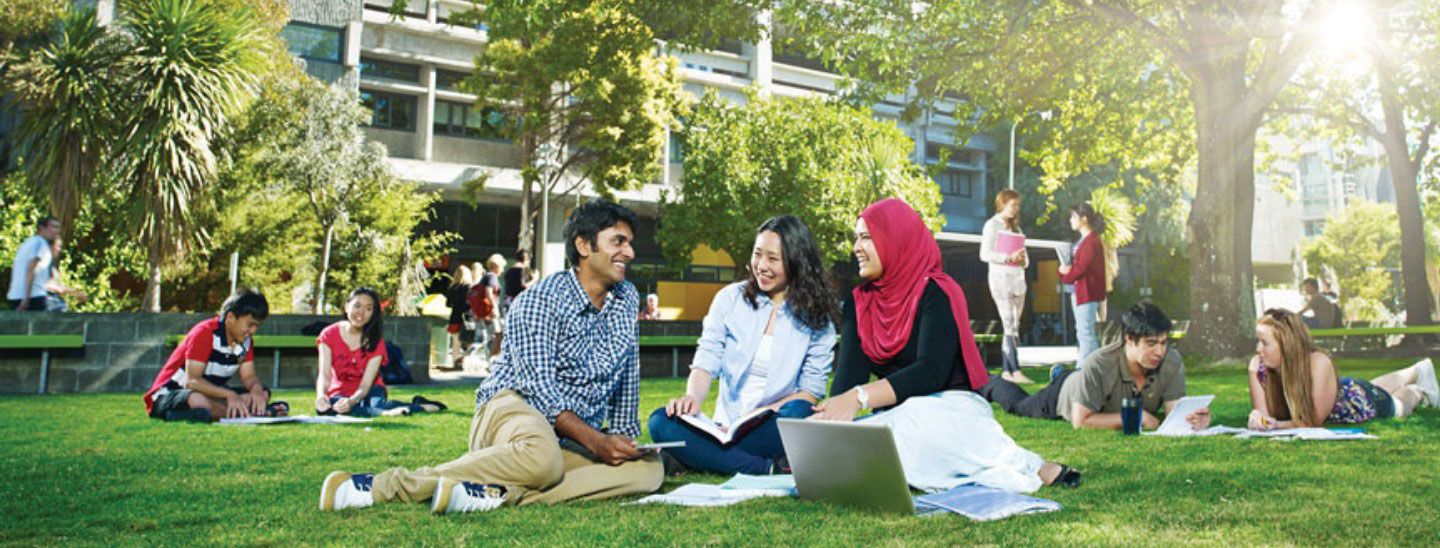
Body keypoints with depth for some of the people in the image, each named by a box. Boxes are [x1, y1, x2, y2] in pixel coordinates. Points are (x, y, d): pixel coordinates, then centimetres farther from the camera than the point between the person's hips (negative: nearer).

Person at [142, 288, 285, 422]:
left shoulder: (245, 340, 1)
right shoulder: (205, 333, -21)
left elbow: (248, 376, 2)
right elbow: (191, 380, -29)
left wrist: (256, 390, -23)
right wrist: (229, 394, -42)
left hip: (210, 395, 8)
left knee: (263, 394, -10)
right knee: (197, 400, -43)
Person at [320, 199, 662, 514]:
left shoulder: (627, 299, 10)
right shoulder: (540, 300, -9)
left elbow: (627, 375, 20)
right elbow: (539, 386, -18)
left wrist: (623, 436, 12)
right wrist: (595, 441, -27)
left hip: (575, 439, 6)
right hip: (513, 405, -6)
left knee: (649, 469, -24)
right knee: (542, 457, -43)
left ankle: (503, 493, -35)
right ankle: (384, 484, -31)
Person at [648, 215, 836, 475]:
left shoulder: (817, 318, 2)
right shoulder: (730, 298, 6)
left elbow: (812, 391, -2)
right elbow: (706, 361, 0)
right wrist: (693, 397, -22)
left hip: (776, 428, -2)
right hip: (726, 426, 3)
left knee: (796, 414, -36)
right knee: (661, 421, -25)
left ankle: (706, 458, -22)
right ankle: (770, 468, -30)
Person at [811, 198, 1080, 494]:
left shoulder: (936, 293, -9)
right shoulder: (859, 303, 9)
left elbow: (931, 372, -22)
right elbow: (849, 374, -4)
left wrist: (859, 397, -35)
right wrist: (832, 417, -26)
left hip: (953, 407, -5)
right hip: (895, 418, 5)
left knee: (915, 421, -40)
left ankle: (1032, 467, -18)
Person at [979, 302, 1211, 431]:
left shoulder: (1172, 362, -35)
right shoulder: (1099, 364, -48)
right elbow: (1080, 421, -45)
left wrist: (1194, 419, -57)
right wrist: (1136, 416, -47)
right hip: (1065, 393, -4)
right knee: (1018, 404, 24)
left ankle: (1060, 373, 66)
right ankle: (988, 383, 53)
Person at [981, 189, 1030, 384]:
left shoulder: (1015, 226, 21)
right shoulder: (992, 225, -2)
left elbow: (1025, 256, 21)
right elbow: (985, 254, -11)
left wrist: (1023, 259, -3)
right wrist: (1009, 257, -22)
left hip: (1018, 278, 7)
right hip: (1001, 278, -7)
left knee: (1013, 327, 5)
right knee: (1010, 326, -12)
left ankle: (1007, 370, 8)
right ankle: (1016, 371, -14)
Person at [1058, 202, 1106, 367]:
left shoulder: (1092, 241, -15)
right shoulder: (1083, 240, 17)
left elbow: (1081, 268, -19)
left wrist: (1065, 275, -3)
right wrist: (1065, 270, -1)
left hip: (1087, 293, -10)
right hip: (1079, 291, 10)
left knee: (1086, 333, -7)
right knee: (1082, 332, 15)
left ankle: (1084, 370, -5)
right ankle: (1082, 367, 22)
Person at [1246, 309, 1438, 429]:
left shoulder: (1319, 364, -45)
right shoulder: (1257, 366, -34)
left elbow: (1315, 421, -39)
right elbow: (1263, 412, -31)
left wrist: (1277, 425, -53)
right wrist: (1256, 416, -53)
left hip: (1361, 399, -4)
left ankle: (1418, 392, 57)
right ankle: (1420, 369, 61)